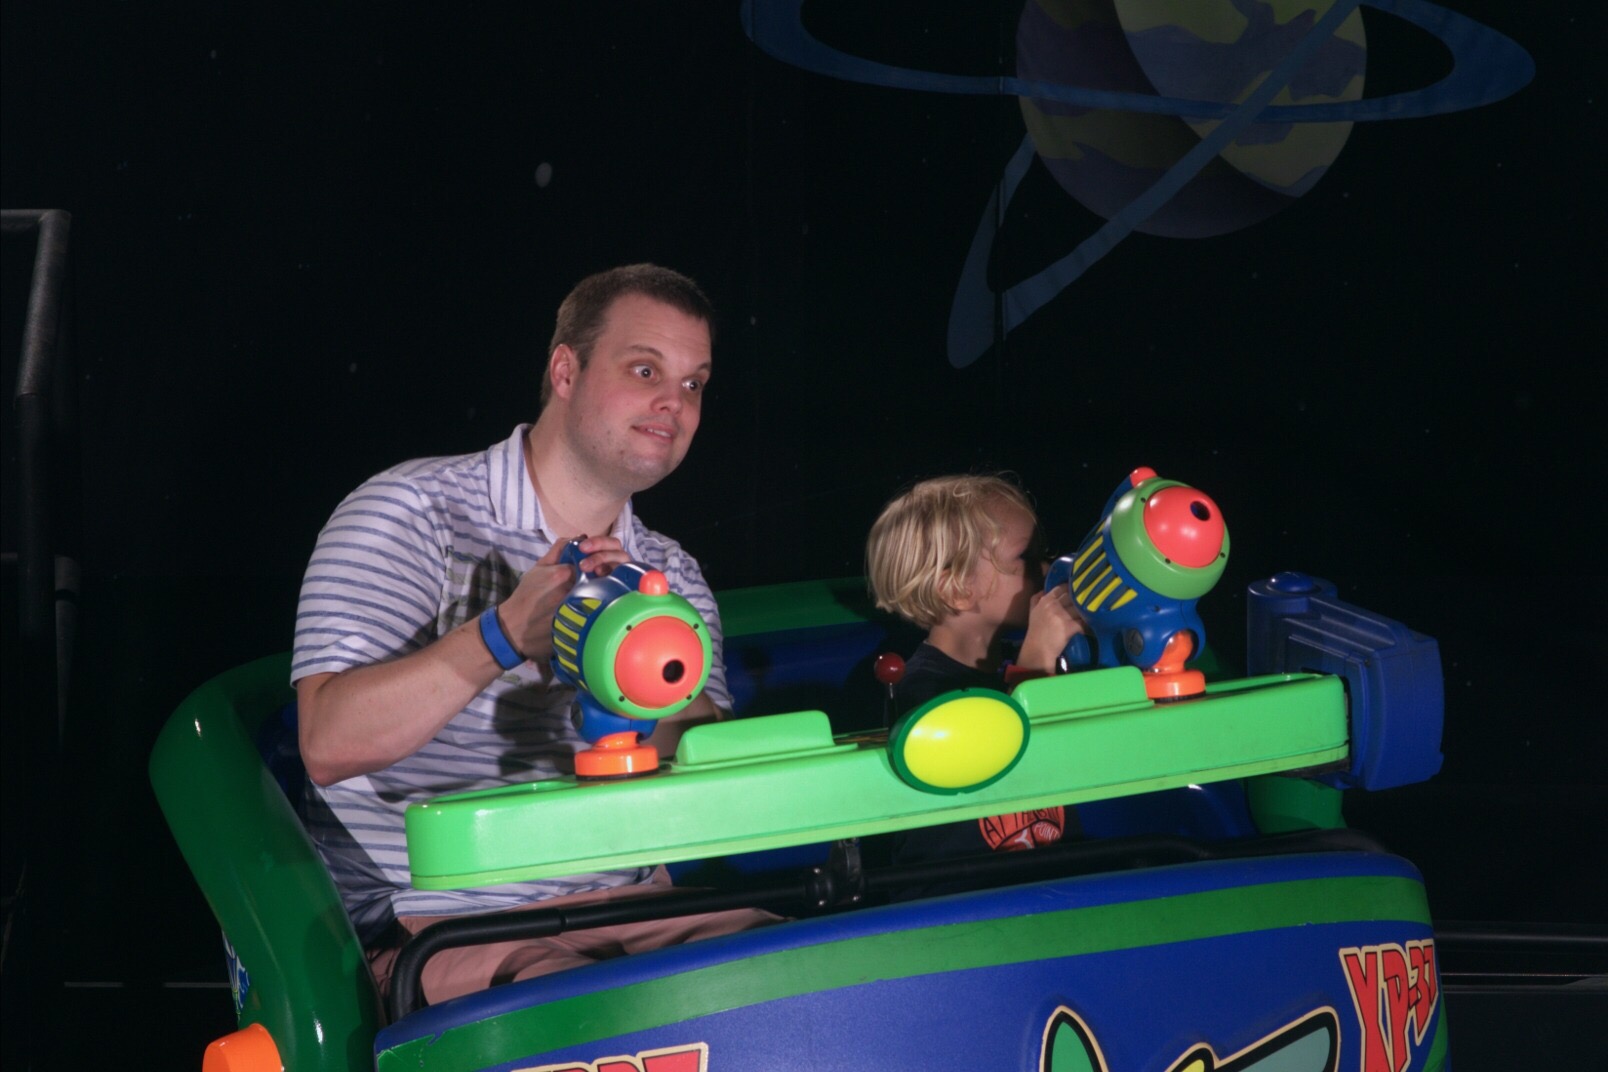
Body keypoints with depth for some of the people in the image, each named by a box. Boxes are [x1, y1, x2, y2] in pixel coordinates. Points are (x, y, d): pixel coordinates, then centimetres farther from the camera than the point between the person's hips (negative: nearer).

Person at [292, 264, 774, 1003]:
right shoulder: (413, 511, -2)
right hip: (438, 927, -6)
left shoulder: (671, 576, 17)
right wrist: (505, 635, -26)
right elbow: (329, 744, -15)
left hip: (626, 910, 6)